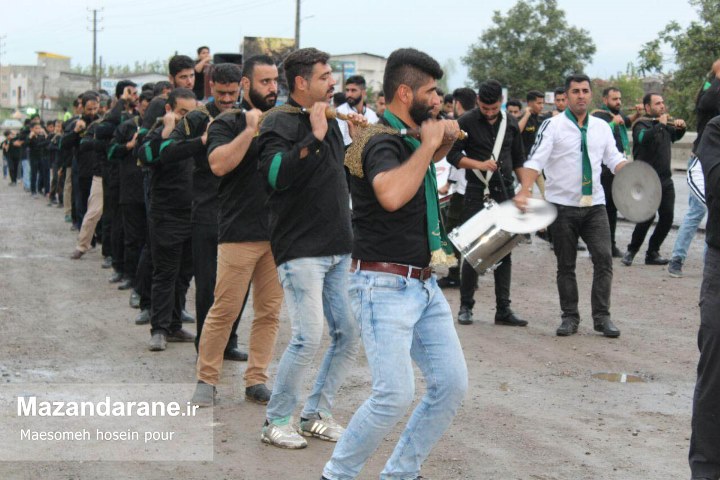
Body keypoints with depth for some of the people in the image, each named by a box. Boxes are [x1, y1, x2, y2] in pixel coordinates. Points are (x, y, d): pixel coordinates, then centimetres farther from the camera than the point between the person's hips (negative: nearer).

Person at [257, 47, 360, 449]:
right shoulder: (280, 123, -10)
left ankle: (317, 413, 20)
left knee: (349, 334, 7)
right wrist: (314, 136, -28)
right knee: (309, 337, -12)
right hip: (301, 250, -8)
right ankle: (276, 421, 3)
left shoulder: (329, 120, 15)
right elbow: (277, 174, -27)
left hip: (338, 249, 8)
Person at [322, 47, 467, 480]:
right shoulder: (383, 142, -16)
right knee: (396, 396, -16)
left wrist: (445, 140, 16)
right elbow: (391, 195, -38)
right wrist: (427, 143, -24)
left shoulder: (409, 138, 12)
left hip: (424, 285, 9)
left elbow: (429, 161, 38)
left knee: (452, 385, 6)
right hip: (386, 286, -9)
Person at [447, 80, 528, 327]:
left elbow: (518, 160, 17)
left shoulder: (510, 124, 10)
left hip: (505, 193, 4)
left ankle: (503, 309, 9)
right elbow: (453, 155, -6)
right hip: (478, 194, -4)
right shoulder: (467, 122, -3)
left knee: (504, 251, 4)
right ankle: (466, 306, 9)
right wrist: (480, 164, -18)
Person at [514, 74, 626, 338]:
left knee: (604, 259, -6)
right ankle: (569, 316, 16)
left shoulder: (602, 127, 9)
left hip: (595, 204, 3)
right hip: (563, 205, -3)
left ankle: (602, 316, 3)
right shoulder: (553, 126, -5)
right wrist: (524, 191, -28)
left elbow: (614, 159, 9)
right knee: (566, 264, 6)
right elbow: (535, 160, -13)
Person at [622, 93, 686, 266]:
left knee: (667, 218, 2)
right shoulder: (642, 124, -7)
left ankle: (652, 253, 15)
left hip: (665, 180, 7)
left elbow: (675, 136, 34)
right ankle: (631, 251, 4)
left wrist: (680, 127, 13)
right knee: (647, 217, -14)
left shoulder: (665, 125, 15)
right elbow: (644, 138, -30)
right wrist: (661, 124, -22)